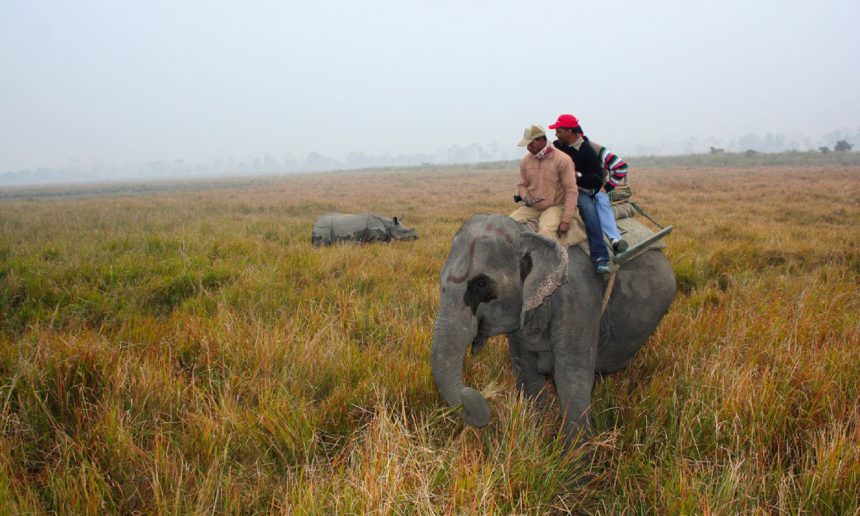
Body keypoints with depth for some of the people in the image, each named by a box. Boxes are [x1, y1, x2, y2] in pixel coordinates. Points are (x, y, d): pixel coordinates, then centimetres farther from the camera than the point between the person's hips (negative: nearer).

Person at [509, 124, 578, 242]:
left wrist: (566, 220, -19)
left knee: (546, 231, -33)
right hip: (531, 208, 5)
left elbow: (571, 190, -13)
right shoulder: (526, 160, 2)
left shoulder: (563, 160, -13)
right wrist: (525, 197, -11)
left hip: (554, 207, -5)